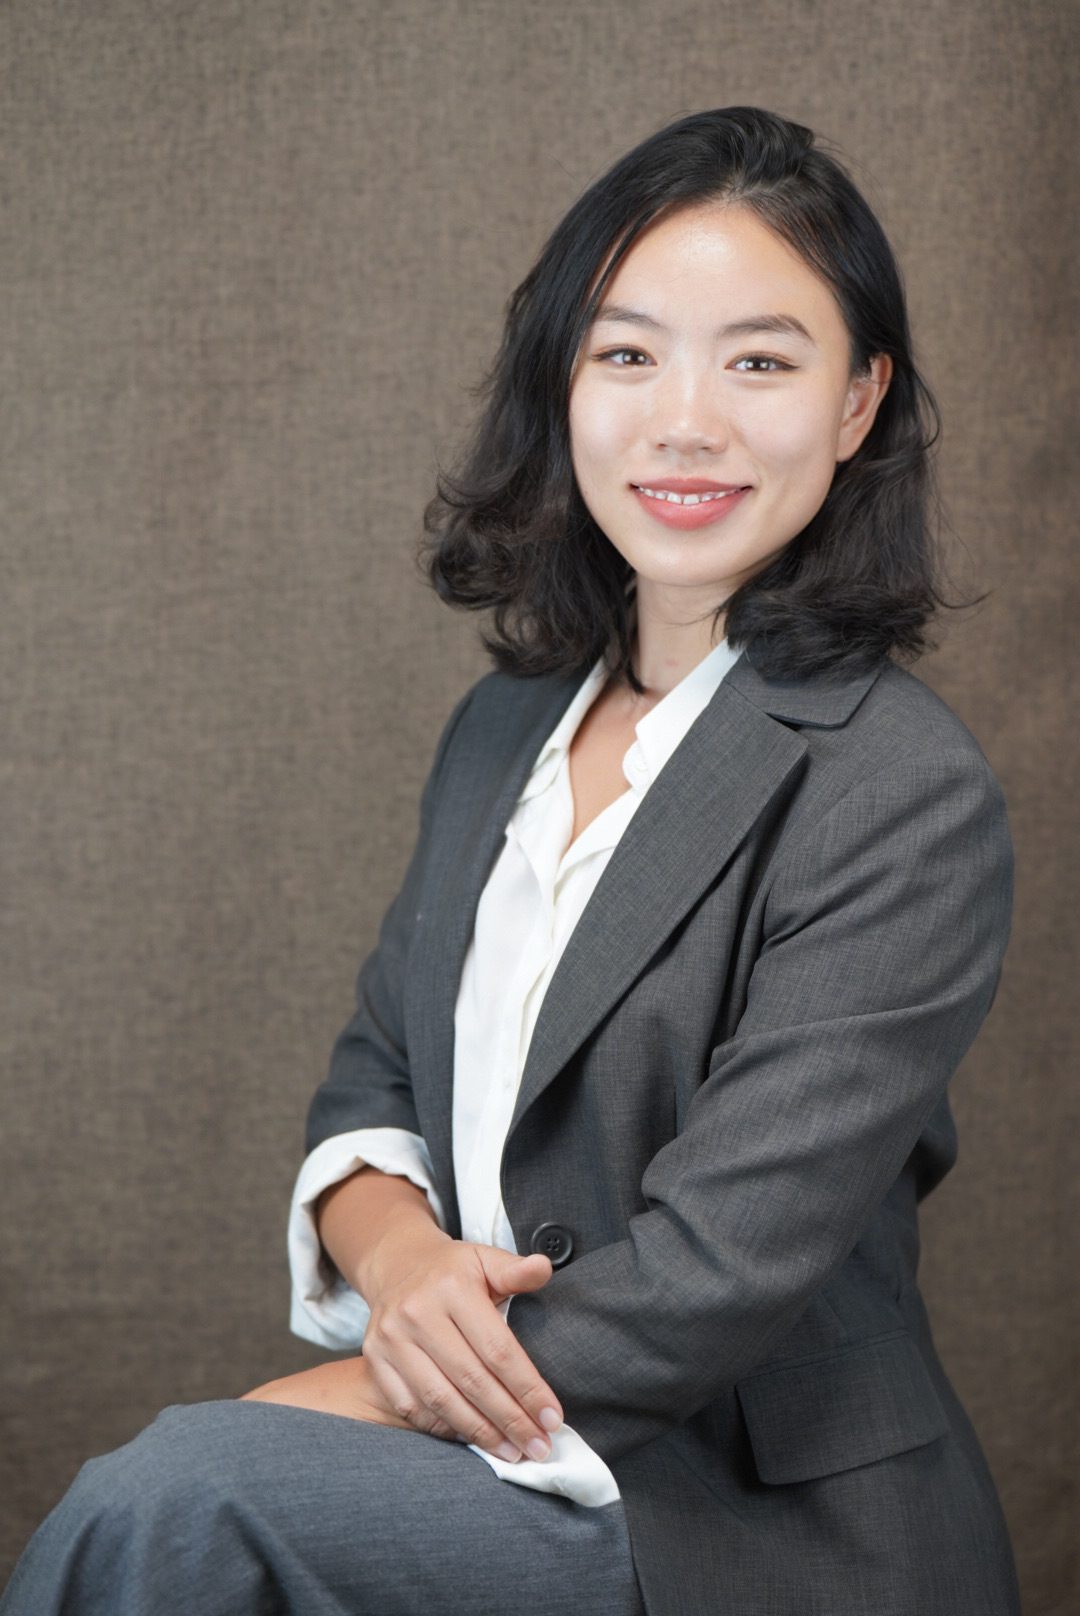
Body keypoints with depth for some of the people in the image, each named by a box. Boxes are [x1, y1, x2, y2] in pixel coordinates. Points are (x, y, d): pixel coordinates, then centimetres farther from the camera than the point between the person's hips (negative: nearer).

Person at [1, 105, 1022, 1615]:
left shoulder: (902, 794, -15)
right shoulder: (508, 724, 8)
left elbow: (709, 1279, -19)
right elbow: (374, 1076, 11)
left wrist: (336, 1406, -16)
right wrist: (393, 1246, -12)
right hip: (512, 1461, 5)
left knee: (173, 1495, -25)